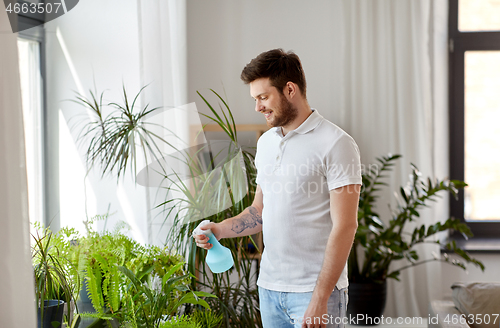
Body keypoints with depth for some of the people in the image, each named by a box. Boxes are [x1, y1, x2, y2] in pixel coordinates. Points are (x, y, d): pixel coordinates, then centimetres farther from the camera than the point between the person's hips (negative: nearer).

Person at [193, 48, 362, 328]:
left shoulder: (336, 144, -11)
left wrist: (320, 298, -19)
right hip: (269, 286, 7)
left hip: (316, 290, -7)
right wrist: (219, 229, 3)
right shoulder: (266, 142, 13)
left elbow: (345, 226, -15)